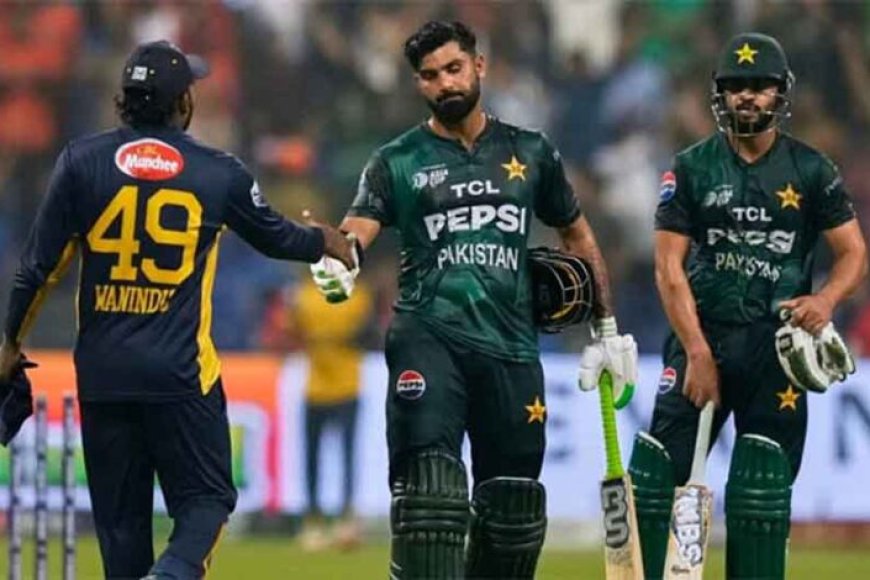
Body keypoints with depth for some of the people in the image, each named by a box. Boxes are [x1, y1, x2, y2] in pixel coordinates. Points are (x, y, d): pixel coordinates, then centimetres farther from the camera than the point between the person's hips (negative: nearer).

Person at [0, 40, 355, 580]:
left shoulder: (82, 161, -1)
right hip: (180, 372, -2)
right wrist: (328, 242, 39)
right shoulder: (220, 172, -1)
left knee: (120, 512, 11)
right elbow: (277, 238, 17)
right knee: (206, 498, 5)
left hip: (103, 370, 2)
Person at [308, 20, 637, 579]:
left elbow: (577, 235, 23)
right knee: (428, 491, -19)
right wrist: (337, 265, -32)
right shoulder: (397, 162, 6)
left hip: (511, 346, 3)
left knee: (513, 510, 5)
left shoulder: (531, 154, 14)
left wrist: (608, 330, 19)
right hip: (429, 338, -3)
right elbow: (358, 228, -8)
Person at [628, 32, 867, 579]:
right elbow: (669, 268, -1)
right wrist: (698, 353, -10)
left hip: (776, 344, 0)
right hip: (702, 334, 0)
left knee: (763, 492, -1)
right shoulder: (692, 168, 3)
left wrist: (826, 300, -16)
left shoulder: (811, 170, 5)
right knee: (658, 470, -8)